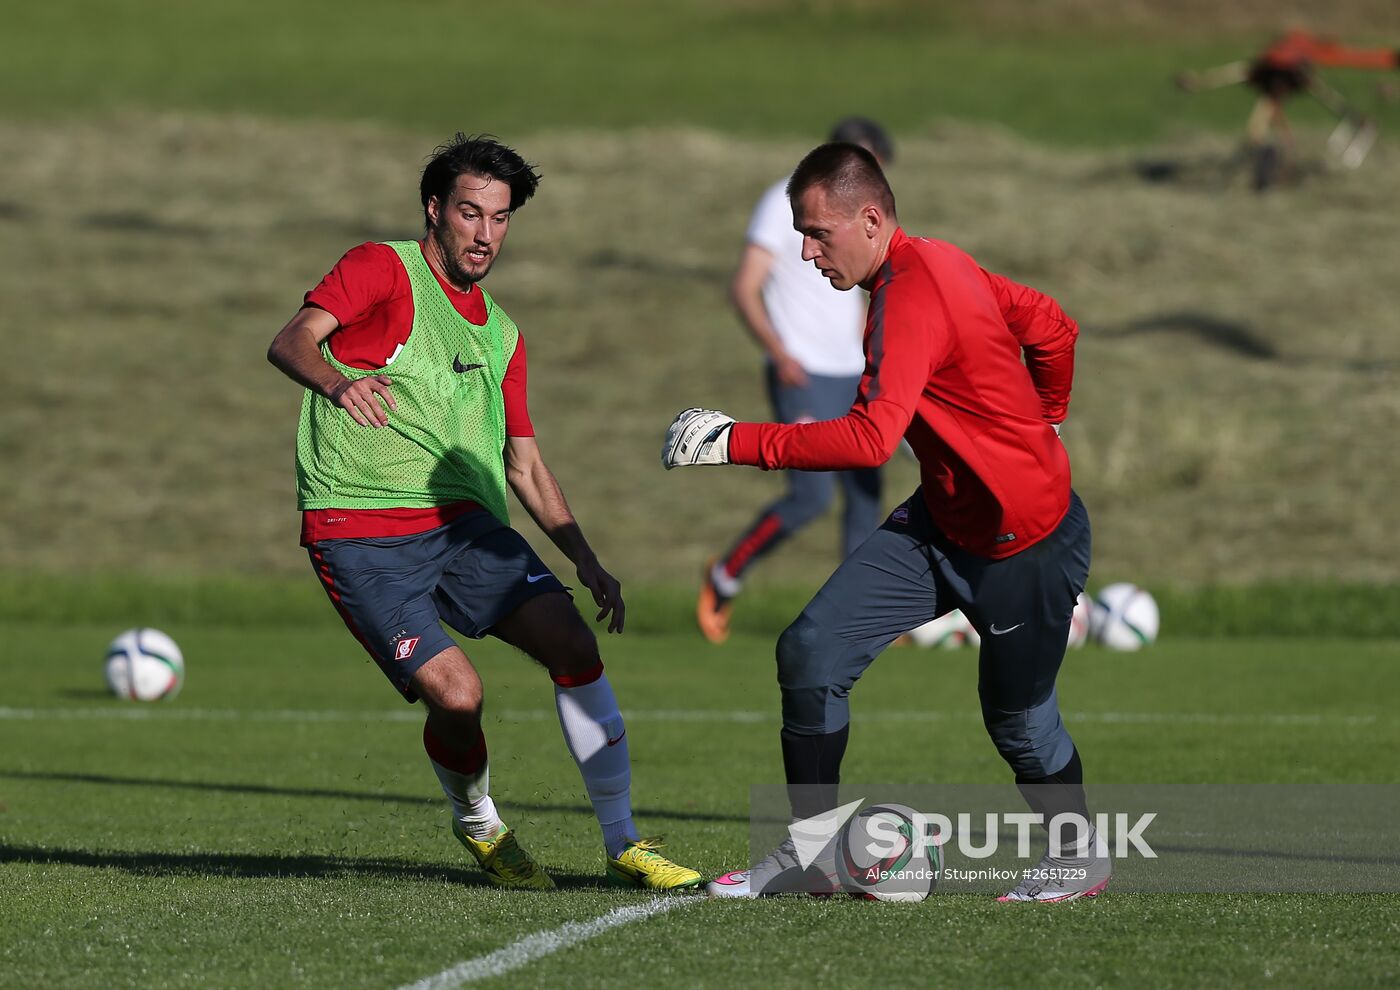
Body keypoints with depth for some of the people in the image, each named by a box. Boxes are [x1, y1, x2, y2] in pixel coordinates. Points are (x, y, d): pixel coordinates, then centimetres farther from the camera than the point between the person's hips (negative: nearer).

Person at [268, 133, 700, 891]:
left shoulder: (500, 334, 20)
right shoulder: (383, 269, 0)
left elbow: (524, 466, 24)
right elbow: (291, 342, -15)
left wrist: (586, 562, 13)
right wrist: (336, 381, -38)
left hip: (461, 523, 6)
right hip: (359, 535, -6)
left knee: (574, 643, -13)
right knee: (455, 693, -19)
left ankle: (623, 844, -4)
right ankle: (476, 825, 14)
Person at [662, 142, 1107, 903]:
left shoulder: (911, 297, -27)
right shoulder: (936, 264, 2)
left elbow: (869, 438, -38)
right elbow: (1053, 330, 13)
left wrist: (736, 442, -35)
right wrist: (1037, 421, 29)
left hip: (1025, 543, -9)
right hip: (942, 520, 9)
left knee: (1017, 720, 8)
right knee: (811, 652, -4)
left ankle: (1081, 859, 34)